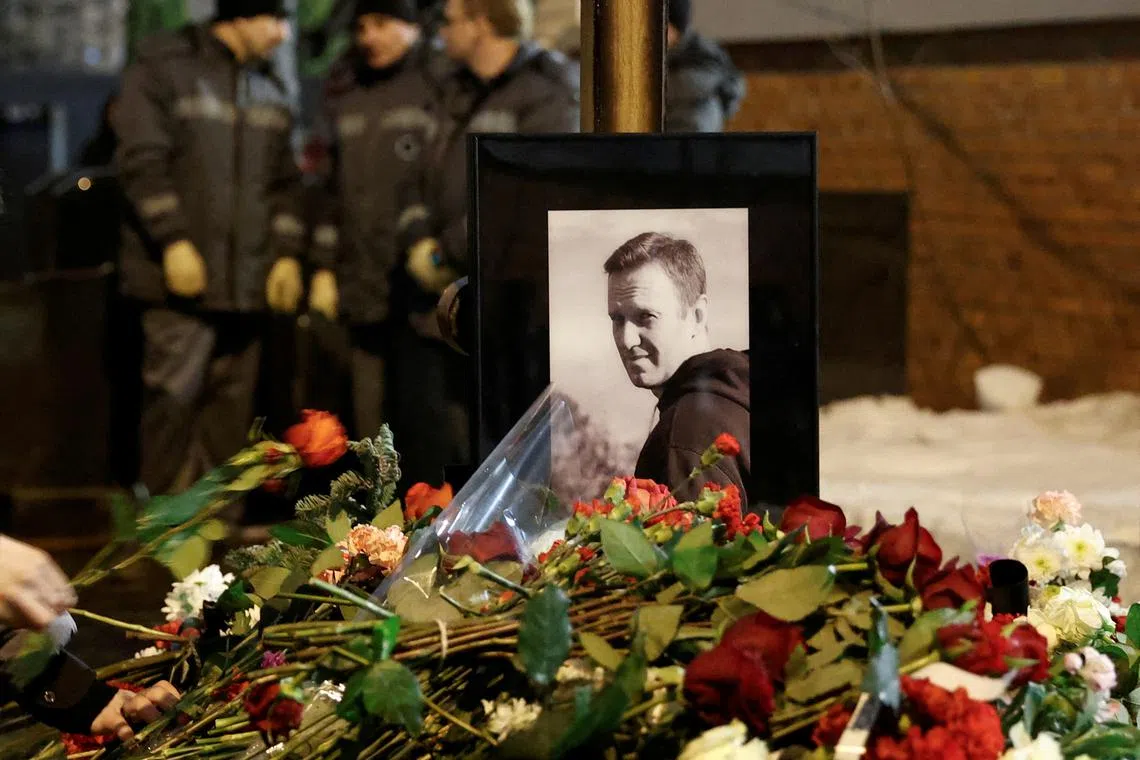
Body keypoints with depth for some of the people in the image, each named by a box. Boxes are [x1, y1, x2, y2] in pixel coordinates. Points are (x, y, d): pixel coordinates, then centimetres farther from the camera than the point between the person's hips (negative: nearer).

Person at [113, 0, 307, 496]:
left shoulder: (270, 88, 18)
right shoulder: (162, 70, -2)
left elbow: (285, 180, 20)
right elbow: (141, 162, -9)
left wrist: (287, 252, 8)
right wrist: (173, 241, -15)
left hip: (248, 284, 6)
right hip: (182, 277, -6)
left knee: (232, 401, 5)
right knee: (174, 396, -10)